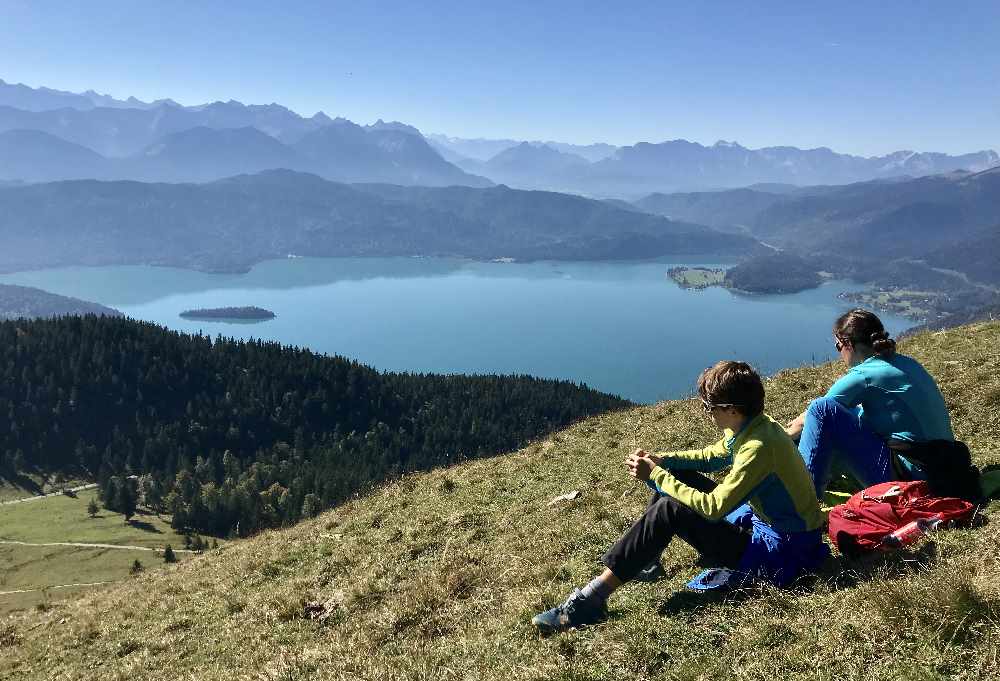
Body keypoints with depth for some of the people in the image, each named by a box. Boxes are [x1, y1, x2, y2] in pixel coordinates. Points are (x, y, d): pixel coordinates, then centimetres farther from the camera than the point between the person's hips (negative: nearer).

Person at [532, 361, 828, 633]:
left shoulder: (758, 447, -29)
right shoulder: (751, 425, -1)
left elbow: (712, 508, -28)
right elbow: (711, 456, 15)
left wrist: (655, 475, -20)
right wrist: (661, 460, -1)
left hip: (781, 552, -9)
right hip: (763, 520, 10)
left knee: (669, 510, -22)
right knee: (679, 475, 9)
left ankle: (593, 597, -22)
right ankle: (645, 559, 14)